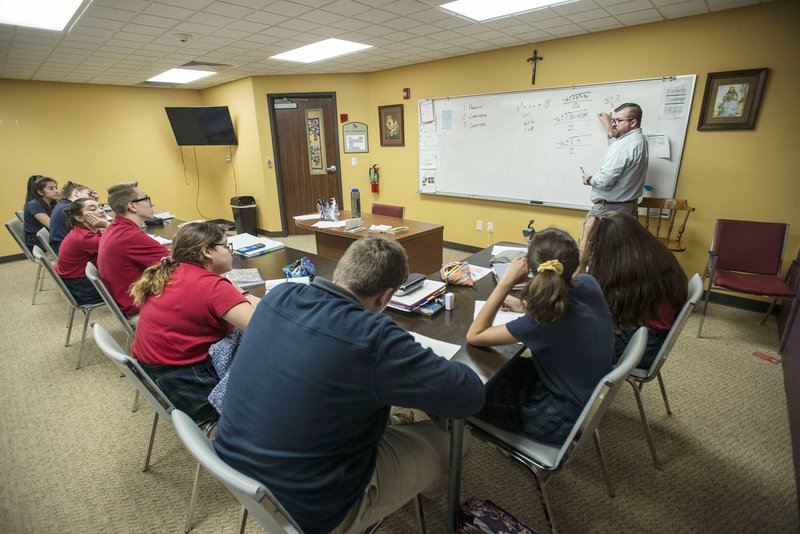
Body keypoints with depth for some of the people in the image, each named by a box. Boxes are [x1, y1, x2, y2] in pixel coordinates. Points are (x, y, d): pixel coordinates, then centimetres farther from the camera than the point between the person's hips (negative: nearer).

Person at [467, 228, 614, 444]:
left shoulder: (545, 322, -37)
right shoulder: (588, 284, -16)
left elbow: (474, 336, -26)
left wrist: (506, 282, -30)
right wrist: (528, 305, -2)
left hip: (564, 418, -7)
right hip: (589, 394, 7)